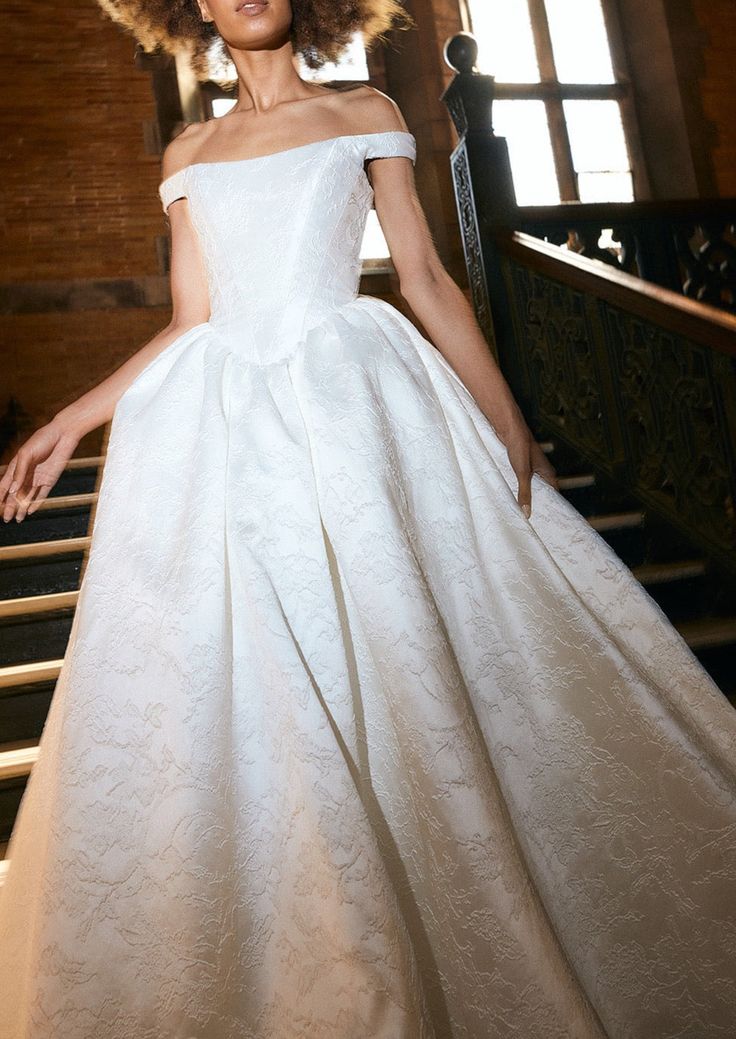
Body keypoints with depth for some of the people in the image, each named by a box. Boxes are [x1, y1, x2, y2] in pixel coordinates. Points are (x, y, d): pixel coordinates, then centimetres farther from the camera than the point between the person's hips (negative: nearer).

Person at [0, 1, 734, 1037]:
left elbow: (427, 279, 7)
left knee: (396, 660, -6)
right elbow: (189, 322, 15)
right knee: (236, 699, 0)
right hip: (217, 432, 3)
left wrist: (510, 422, 1)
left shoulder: (366, 115, 14)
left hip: (353, 408, -2)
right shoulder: (189, 154, 20)